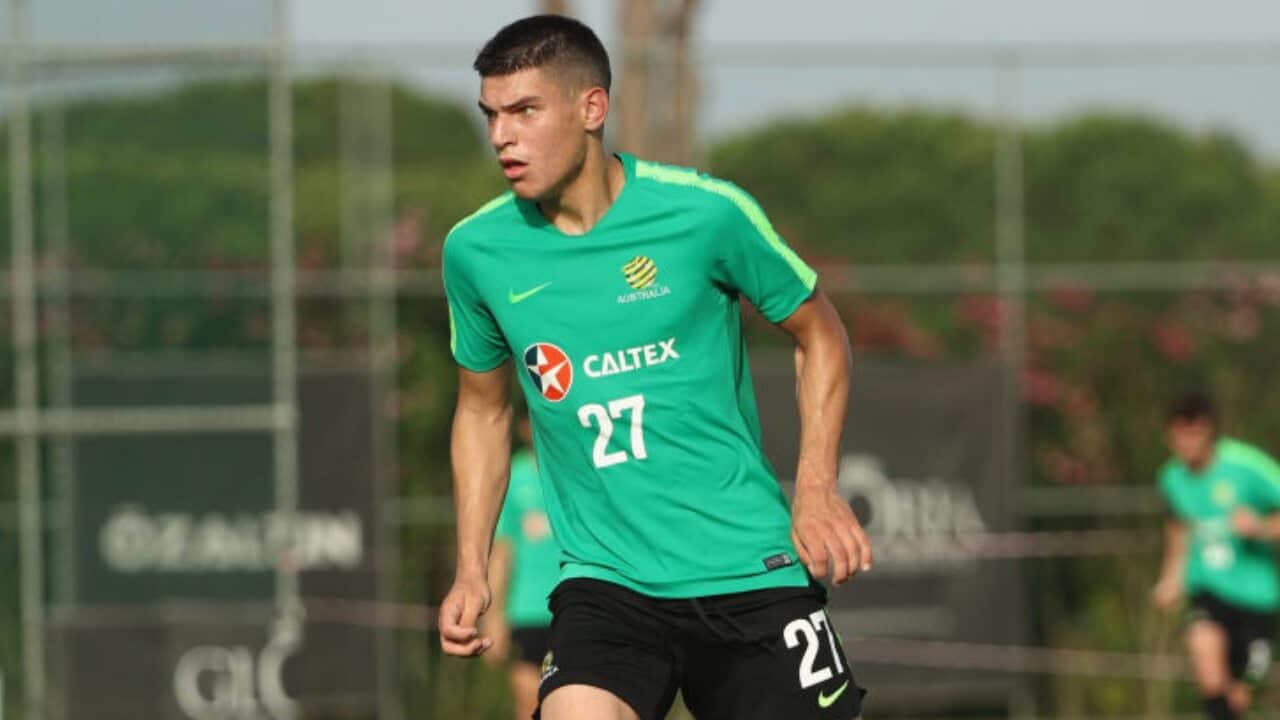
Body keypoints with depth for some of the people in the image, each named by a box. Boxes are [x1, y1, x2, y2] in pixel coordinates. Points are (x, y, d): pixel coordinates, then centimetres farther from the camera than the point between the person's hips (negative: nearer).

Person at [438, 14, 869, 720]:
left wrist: (817, 490, -5)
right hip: (604, 578, 1)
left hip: (749, 574, -1)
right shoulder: (474, 252, 1)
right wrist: (471, 571, 9)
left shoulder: (704, 212, -8)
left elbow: (818, 334, 7)